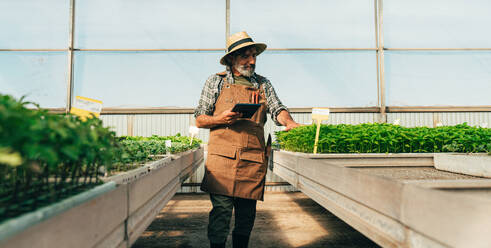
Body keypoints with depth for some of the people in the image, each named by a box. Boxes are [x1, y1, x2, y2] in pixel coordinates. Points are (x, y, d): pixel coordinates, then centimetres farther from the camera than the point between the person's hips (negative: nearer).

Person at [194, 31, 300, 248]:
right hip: (222, 157, -2)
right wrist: (222, 119, -11)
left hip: (253, 159, 3)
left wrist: (289, 122, -18)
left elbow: (277, 109, 4)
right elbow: (200, 120, 9)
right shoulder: (216, 82, 9)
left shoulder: (263, 84, 16)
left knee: (247, 213, 9)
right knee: (221, 210, -6)